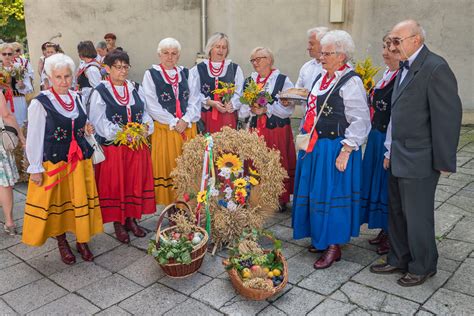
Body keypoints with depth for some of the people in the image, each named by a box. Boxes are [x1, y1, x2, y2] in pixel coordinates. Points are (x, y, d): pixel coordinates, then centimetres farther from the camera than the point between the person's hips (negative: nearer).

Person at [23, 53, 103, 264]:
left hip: (80, 160, 5)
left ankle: (82, 241, 27)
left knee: (80, 200, 11)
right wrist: (35, 168, -10)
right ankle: (62, 242, 29)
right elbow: (34, 137, -10)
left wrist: (87, 129, 3)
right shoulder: (40, 103, -12)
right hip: (54, 162, -4)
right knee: (56, 202, 8)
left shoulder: (77, 98, 5)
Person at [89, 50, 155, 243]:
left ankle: (131, 218, 27)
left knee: (135, 182, 11)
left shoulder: (133, 89, 10)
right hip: (112, 148, -5)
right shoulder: (100, 92, -7)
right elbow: (99, 122, -13)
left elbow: (144, 113, 11)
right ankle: (118, 223, 20)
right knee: (115, 185, 5)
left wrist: (146, 127, -10)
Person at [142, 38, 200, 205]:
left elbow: (195, 100, 7)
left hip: (188, 128, 3)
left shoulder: (185, 73, 13)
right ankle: (170, 203, 9)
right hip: (164, 129, -3)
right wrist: (173, 122, -11)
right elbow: (151, 104, -7)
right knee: (167, 167, 0)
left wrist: (186, 120, -9)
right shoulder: (151, 74, 1)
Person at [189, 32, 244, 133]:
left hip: (228, 117, 1)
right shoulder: (197, 70, 7)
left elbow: (239, 93, 1)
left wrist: (230, 105, -15)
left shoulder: (235, 69, 10)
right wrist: (210, 102, -14)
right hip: (206, 117, 0)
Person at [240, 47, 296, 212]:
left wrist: (266, 109, -19)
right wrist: (252, 110, -14)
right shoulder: (249, 81, 12)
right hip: (255, 130, 4)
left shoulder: (283, 80, -3)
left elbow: (289, 107, -11)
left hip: (278, 130, -3)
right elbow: (242, 108, 7)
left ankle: (281, 199, 16)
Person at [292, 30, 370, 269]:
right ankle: (320, 237, 33)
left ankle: (334, 246, 15)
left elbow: (360, 120, -18)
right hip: (314, 147, 8)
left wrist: (345, 151, -21)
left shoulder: (351, 82, -14)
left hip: (334, 149, -8)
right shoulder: (323, 78, 12)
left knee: (330, 195, 0)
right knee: (314, 193, 15)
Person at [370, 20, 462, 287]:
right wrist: (391, 150, 12)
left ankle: (422, 267, 27)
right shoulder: (405, 67, 11)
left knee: (417, 215, 6)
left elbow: (449, 116, -17)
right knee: (397, 212, 18)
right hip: (400, 158, 9)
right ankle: (399, 260, 35)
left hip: (420, 160, -8)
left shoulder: (435, 68, -16)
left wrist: (444, 161, -14)